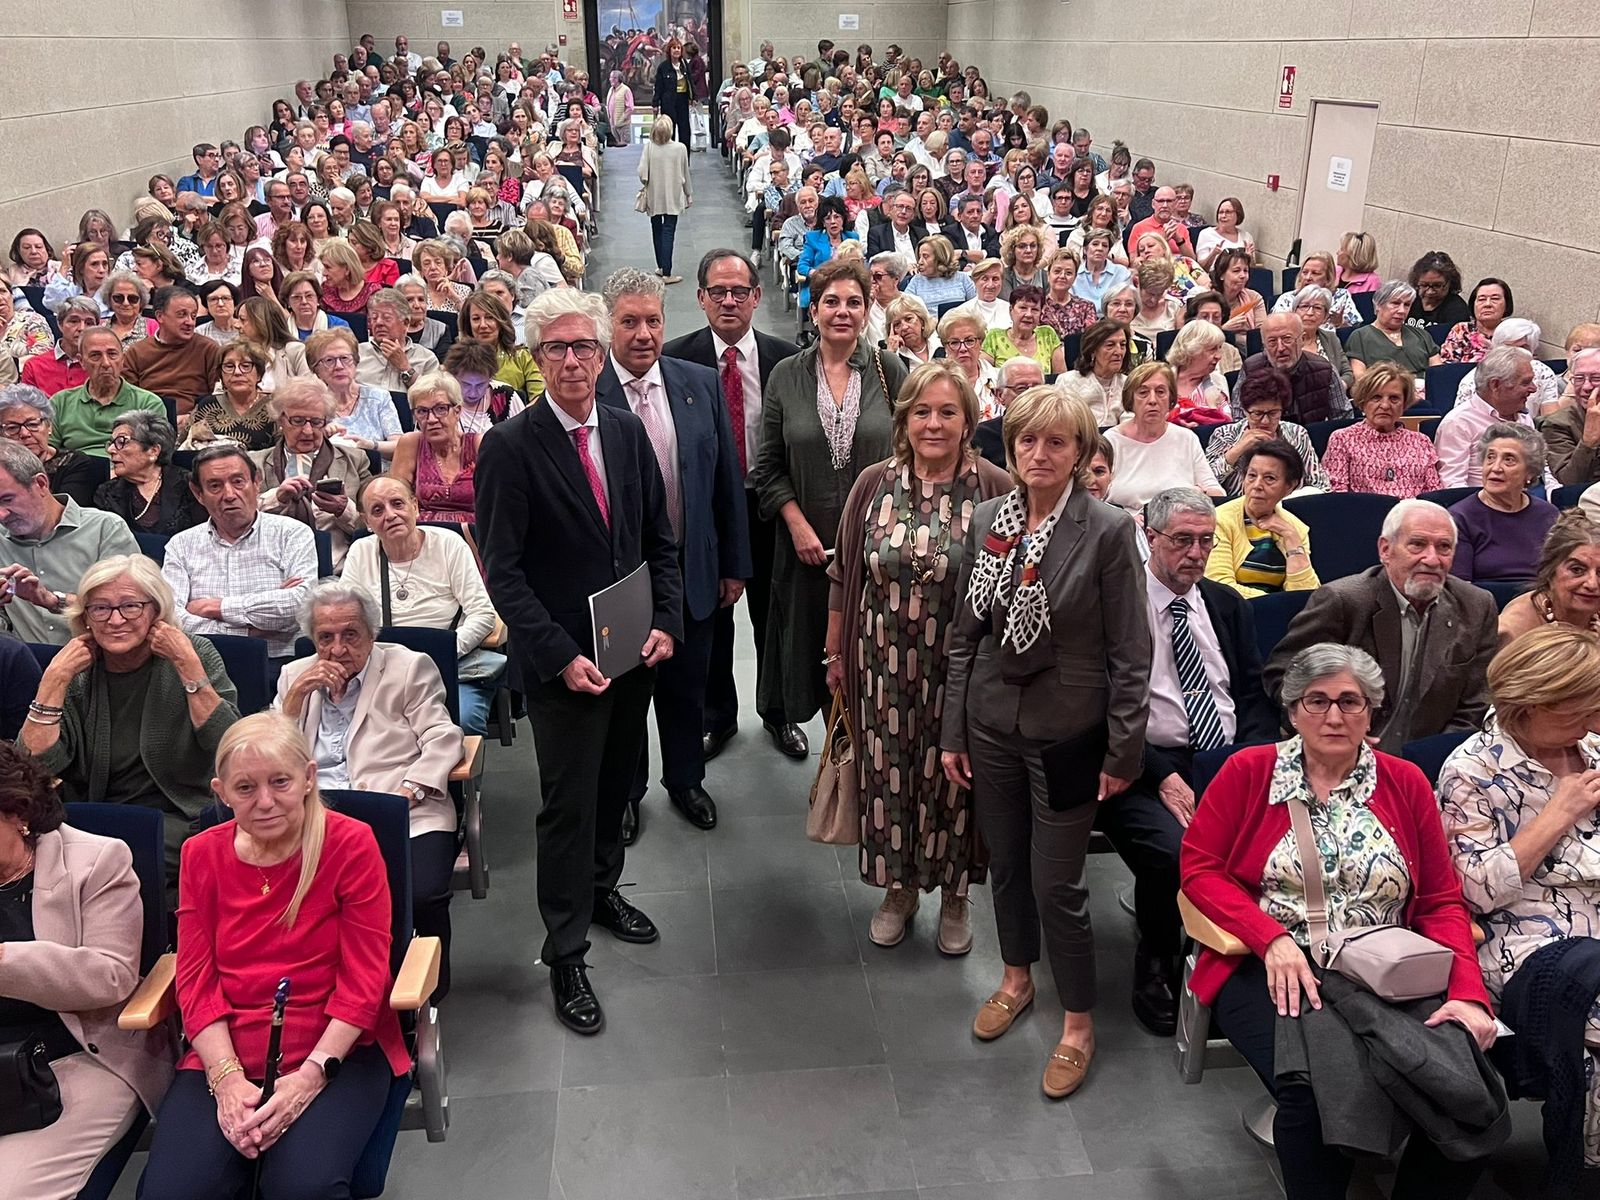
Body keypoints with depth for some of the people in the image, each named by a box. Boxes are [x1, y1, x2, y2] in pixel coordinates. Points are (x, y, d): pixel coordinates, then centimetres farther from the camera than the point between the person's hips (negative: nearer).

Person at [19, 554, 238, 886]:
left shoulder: (195, 656, 1)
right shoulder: (78, 676, 7)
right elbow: (33, 765, -5)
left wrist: (189, 667, -15)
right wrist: (55, 679, -8)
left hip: (178, 820, -3)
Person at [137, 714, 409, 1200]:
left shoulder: (351, 843, -6)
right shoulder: (201, 854, 6)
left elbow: (363, 981, -8)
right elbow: (196, 981, 2)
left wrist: (310, 1076, -18)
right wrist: (226, 1077, -12)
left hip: (337, 1049, -3)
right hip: (226, 1053, 3)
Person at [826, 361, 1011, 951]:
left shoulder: (996, 491, -10)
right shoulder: (873, 485, -1)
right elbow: (843, 576, 6)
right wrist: (836, 653, 9)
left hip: (961, 669, -2)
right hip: (885, 664, 2)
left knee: (953, 777, 11)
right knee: (889, 773, 13)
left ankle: (954, 896, 34)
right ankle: (898, 888, 35)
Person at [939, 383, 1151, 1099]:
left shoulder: (1107, 531, -12)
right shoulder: (986, 521, 1)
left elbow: (1130, 653, -10)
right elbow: (964, 633, 6)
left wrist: (1123, 752, -10)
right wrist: (952, 732, 7)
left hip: (1067, 730, -4)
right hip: (992, 721, 5)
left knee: (1058, 883, 1)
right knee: (1004, 862, 19)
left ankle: (1078, 1024, 23)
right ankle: (1017, 977, 44)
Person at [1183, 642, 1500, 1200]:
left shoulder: (1405, 783, 10)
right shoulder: (1248, 771, 4)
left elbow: (1442, 902, 10)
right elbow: (1199, 867, 1)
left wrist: (1468, 992, -7)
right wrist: (1273, 939, -13)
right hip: (1275, 971, -2)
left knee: (1469, 1091, -23)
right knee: (1317, 1092, -32)